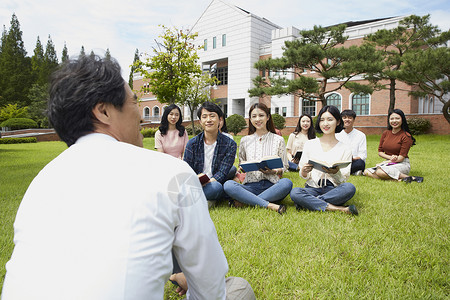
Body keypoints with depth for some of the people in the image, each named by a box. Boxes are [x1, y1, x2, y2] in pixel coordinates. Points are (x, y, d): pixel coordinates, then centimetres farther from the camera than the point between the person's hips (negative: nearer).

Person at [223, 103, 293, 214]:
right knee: (228, 185, -29)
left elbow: (284, 167, 11)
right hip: (250, 186, 1)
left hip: (271, 186, 0)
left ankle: (244, 202, -28)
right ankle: (270, 206, -33)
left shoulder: (278, 140, 10)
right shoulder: (245, 140, 14)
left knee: (287, 183, -33)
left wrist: (273, 171, -11)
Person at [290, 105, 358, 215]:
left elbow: (343, 179, 2)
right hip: (312, 188, 0)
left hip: (333, 191, 0)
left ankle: (308, 202, -24)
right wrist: (304, 172, -17)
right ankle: (340, 209, -29)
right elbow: (304, 176, 8)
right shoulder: (309, 144, 9)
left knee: (350, 187, -32)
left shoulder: (345, 149, 7)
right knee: (294, 192, -32)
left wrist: (336, 173, -20)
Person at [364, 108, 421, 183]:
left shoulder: (406, 136, -9)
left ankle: (410, 178, -21)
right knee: (367, 172, -19)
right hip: (388, 163, 6)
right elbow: (380, 152, 9)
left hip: (402, 164, -6)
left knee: (380, 172, -35)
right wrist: (390, 157, -10)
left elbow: (401, 157, -12)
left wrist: (384, 163, -14)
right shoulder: (385, 133, 8)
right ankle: (397, 179, -25)